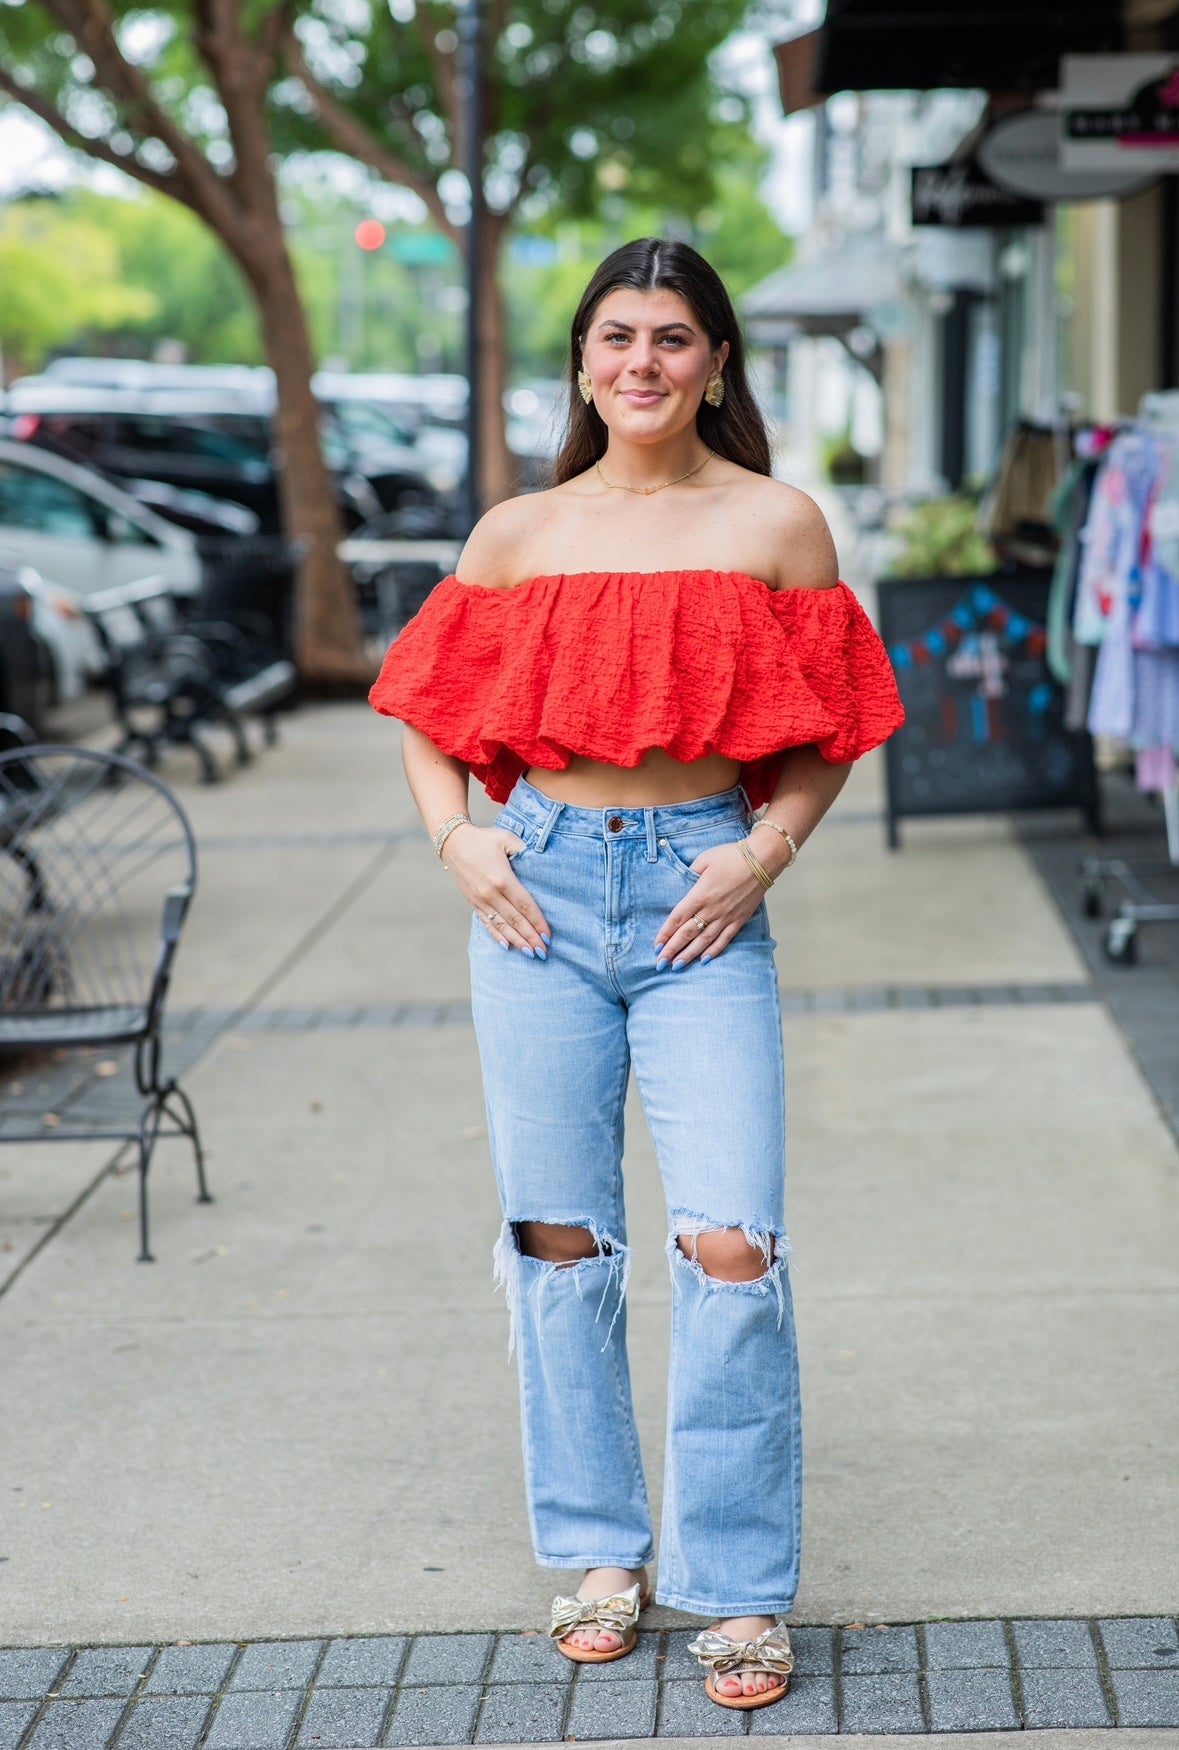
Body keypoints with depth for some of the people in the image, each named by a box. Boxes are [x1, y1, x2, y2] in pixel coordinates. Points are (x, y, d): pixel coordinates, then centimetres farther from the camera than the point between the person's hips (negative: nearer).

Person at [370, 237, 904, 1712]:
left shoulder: (777, 524, 4)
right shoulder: (516, 535, 9)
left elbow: (829, 732, 9)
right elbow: (431, 715, 15)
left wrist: (767, 850, -6)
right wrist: (453, 835, -1)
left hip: (701, 900, -2)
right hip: (541, 891, 2)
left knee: (729, 1245, -10)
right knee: (559, 1242, 6)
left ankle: (740, 1589, 3)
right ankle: (599, 1550, 22)